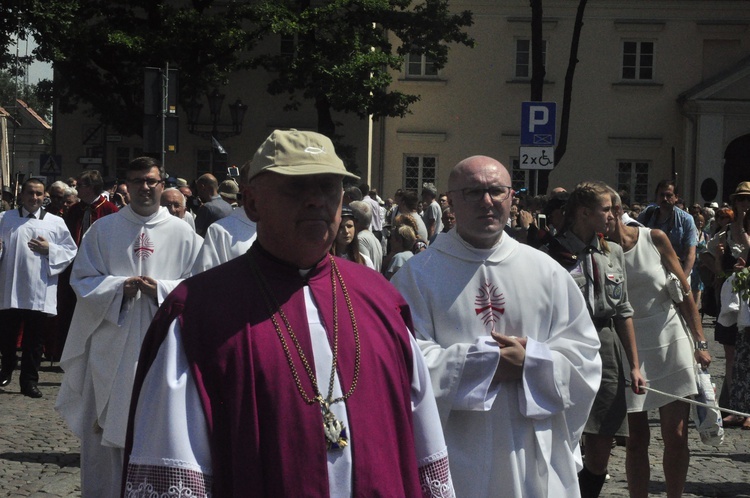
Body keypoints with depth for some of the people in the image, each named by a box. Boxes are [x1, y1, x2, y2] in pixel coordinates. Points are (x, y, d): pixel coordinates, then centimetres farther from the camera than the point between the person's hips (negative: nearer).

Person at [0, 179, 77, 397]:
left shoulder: (56, 223, 7)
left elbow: (71, 251, 6)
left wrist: (49, 249, -8)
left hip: (40, 293, 0)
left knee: (34, 340, 3)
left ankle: (30, 381, 11)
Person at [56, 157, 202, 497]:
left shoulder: (182, 233, 4)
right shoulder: (103, 229, 6)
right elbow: (82, 279, 4)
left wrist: (160, 289, -15)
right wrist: (119, 287, -13)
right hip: (111, 345, 1)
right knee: (103, 427, 3)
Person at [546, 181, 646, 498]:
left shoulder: (613, 252, 12)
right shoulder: (554, 255, -7)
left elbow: (624, 313, 15)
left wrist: (634, 365, 13)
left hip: (607, 351, 6)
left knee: (600, 449, 9)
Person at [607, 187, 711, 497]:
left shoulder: (654, 239, -2)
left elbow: (684, 291, 2)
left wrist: (700, 343, -1)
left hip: (671, 343, 0)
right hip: (631, 348, 0)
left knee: (676, 436, 2)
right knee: (637, 439, 3)